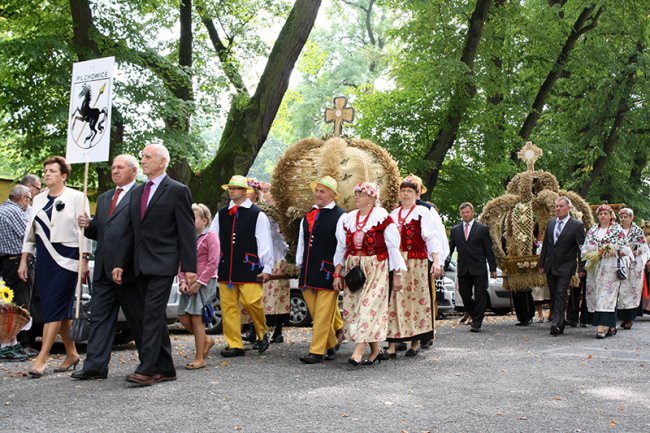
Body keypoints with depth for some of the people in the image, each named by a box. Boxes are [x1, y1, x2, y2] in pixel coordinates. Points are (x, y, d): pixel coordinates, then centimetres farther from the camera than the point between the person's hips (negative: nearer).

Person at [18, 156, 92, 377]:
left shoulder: (76, 197, -3)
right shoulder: (39, 199, 14)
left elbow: (83, 230, -7)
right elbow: (30, 231, 17)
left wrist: (84, 260, -13)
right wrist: (24, 260, 12)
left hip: (66, 258, -6)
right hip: (44, 259, 6)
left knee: (54, 308, -9)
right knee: (61, 309, 9)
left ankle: (41, 359, -9)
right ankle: (71, 354, 19)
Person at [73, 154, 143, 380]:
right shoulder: (103, 198, 20)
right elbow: (98, 232, 22)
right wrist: (88, 225, 0)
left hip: (128, 269, -7)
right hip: (104, 269, 7)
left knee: (138, 318, 4)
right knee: (100, 317, 6)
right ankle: (96, 366, 9)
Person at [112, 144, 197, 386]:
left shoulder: (177, 191, -5)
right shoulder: (137, 192, 15)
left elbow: (187, 232, -7)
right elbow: (130, 231, 16)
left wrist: (189, 267, -12)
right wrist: (120, 263, 9)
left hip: (162, 264, -7)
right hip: (141, 265, 7)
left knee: (152, 314, -12)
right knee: (153, 316, 10)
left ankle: (147, 370, -10)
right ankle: (165, 368, 17)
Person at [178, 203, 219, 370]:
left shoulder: (210, 236, -5)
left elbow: (213, 262, -12)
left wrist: (199, 283, -15)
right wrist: (183, 281, -2)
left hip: (204, 282, -7)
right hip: (189, 284, 7)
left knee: (196, 317, -8)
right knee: (183, 317, 1)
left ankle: (199, 359, 1)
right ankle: (206, 340, 24)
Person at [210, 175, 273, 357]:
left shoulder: (257, 215, 0)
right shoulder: (221, 214, 13)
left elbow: (265, 243, -1)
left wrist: (267, 268, -3)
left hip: (248, 267, -4)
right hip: (226, 268, 5)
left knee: (251, 302, -10)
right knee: (228, 307, 3)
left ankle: (262, 333, 16)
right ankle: (235, 345, 11)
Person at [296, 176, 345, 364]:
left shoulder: (340, 216, -5)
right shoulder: (308, 216, 14)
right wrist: (300, 264, 16)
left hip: (327, 273, -7)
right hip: (308, 272, 7)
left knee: (323, 315, -4)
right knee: (316, 314, 13)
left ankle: (317, 351, 0)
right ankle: (331, 344, 28)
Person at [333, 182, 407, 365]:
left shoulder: (382, 218, -7)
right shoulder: (347, 219, 8)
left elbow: (393, 247, -6)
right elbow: (341, 248, 10)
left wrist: (397, 275, -7)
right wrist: (337, 274, 6)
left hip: (376, 269, -5)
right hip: (353, 269, 5)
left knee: (369, 307, -12)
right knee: (352, 308, 3)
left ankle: (359, 350, -15)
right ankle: (375, 350, 13)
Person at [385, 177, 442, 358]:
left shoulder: (422, 212, 2)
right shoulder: (393, 214, 15)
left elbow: (431, 238, -4)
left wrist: (436, 261, -13)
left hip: (416, 264, -3)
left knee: (415, 299, 0)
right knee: (394, 300, -2)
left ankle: (416, 341, 12)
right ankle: (392, 344, -2)